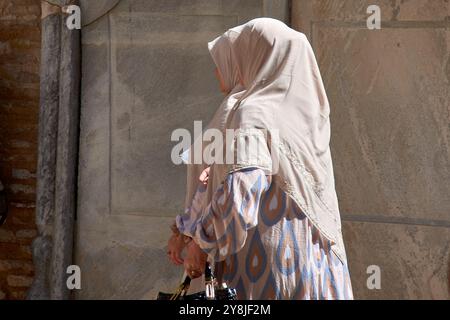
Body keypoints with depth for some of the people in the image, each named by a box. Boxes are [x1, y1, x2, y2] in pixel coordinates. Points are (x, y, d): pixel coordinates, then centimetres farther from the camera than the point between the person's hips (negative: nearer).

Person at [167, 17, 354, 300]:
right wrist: (186, 228, 15)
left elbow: (239, 192, -26)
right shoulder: (299, 114, 12)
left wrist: (201, 243, -13)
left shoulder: (252, 115, -12)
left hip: (264, 273, -7)